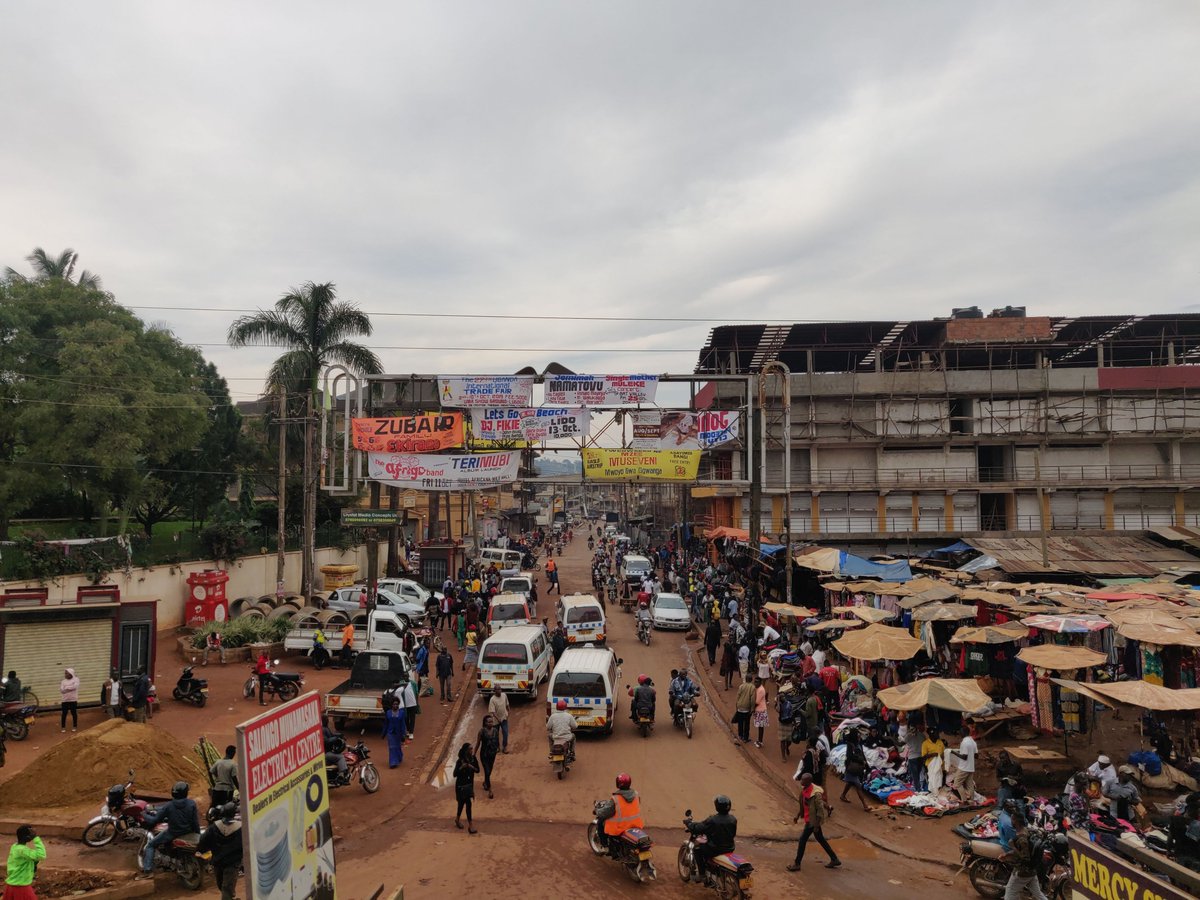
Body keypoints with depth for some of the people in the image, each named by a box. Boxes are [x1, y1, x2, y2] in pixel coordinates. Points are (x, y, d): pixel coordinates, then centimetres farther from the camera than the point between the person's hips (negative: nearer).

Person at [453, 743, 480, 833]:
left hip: (469, 784, 5)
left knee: (462, 803, 19)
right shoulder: (460, 761, -19)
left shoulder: (473, 758, -5)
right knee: (468, 804, -8)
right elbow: (455, 774, -17)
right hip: (461, 786, -5)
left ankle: (457, 819, 39)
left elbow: (477, 770, -1)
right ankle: (470, 825, -2)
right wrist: (461, 767, -32)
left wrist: (472, 767, -20)